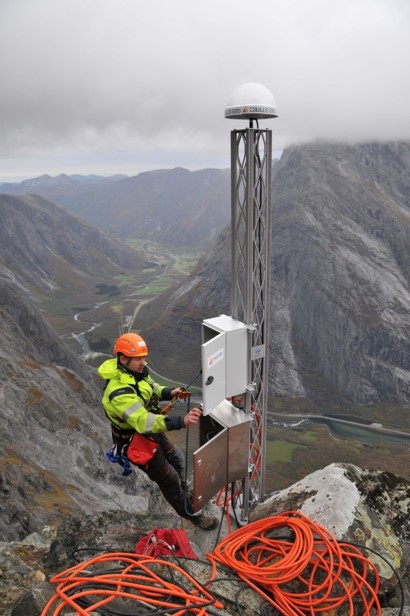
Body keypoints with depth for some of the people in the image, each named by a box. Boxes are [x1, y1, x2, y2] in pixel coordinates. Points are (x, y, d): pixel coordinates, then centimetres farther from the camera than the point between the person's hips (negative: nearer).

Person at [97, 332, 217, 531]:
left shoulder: (135, 370, -11)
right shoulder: (120, 392, -38)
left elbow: (150, 388, 8)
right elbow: (144, 421, -48)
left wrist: (169, 392, -13)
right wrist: (181, 421, -59)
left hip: (151, 431, 8)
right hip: (137, 442, -8)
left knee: (177, 460, 26)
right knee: (169, 478, 9)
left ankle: (183, 494, 55)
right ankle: (192, 514, 32)